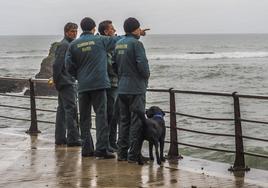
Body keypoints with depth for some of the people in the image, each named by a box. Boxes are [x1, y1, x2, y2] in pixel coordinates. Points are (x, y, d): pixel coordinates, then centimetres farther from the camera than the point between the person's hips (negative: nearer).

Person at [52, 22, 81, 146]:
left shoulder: (69, 45, 18)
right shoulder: (64, 45, -12)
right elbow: (57, 64, -18)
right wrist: (56, 79, -15)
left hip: (67, 82, 10)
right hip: (67, 83, -10)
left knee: (62, 109, 11)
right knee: (71, 109, -10)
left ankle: (60, 138, 16)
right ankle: (73, 138, -10)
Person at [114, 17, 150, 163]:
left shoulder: (118, 44, 10)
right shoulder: (136, 43, -14)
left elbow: (115, 65, 15)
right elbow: (142, 64, -20)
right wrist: (147, 75, -1)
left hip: (122, 89, 8)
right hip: (136, 88, -8)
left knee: (124, 120, 13)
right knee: (137, 121, -3)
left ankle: (122, 153, 15)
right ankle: (134, 155, -4)